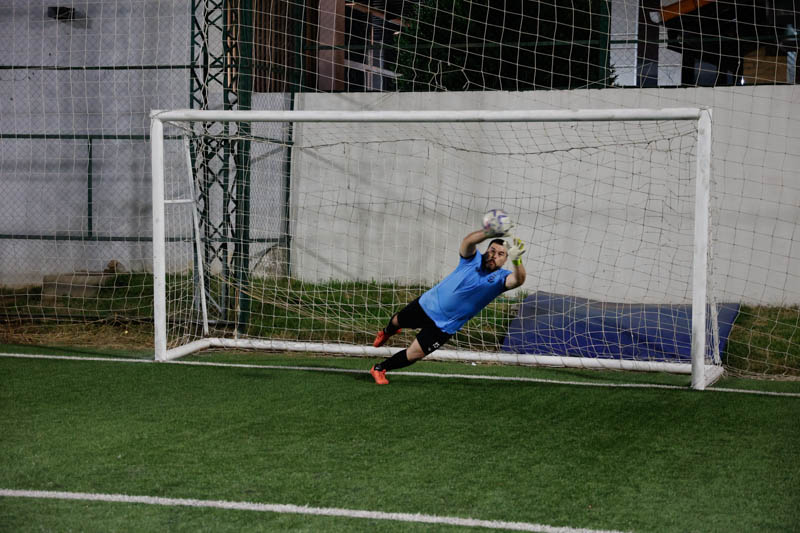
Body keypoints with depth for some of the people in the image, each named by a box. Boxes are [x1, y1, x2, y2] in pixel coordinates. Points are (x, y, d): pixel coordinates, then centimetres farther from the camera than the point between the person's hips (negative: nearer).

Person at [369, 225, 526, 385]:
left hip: (444, 326, -1)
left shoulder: (501, 277, -17)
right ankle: (387, 332, 65)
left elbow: (517, 280, -41)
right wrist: (492, 232, -60)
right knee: (397, 322, 28)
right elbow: (468, 241, -39)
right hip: (428, 304, 1)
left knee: (414, 355, -5)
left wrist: (516, 260, -64)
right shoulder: (473, 259, -16)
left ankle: (379, 369, 21)